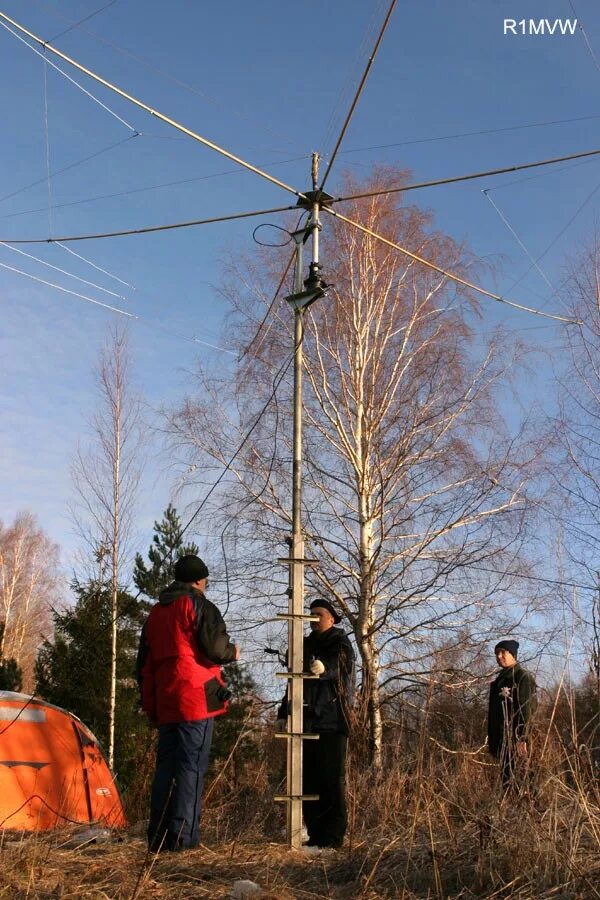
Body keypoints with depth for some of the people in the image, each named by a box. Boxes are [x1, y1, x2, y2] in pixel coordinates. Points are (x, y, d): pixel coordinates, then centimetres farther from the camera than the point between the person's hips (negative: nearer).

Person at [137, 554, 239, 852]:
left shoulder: (155, 612, 20)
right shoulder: (199, 606, -4)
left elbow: (143, 661, 22)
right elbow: (215, 648, -12)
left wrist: (149, 700, 25)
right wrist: (233, 653, 10)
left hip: (163, 703, 7)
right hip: (195, 697, -7)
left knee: (165, 766, 11)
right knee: (192, 766, -6)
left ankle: (158, 836, 12)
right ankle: (183, 835, -9)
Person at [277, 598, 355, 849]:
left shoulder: (340, 645, 2)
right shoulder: (307, 645, 20)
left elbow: (341, 668, -20)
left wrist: (324, 668, -43)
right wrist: (283, 713, 16)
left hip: (332, 723, -6)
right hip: (308, 722, 6)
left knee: (331, 779, -6)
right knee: (308, 779, 5)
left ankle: (334, 835, -3)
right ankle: (315, 834, 10)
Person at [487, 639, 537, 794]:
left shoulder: (523, 677, -7)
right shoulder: (499, 680, 17)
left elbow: (526, 711, -14)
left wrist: (522, 739, -20)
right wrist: (491, 739, 18)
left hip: (516, 738, -8)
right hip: (501, 739, 8)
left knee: (519, 779, -9)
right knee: (506, 777, 10)